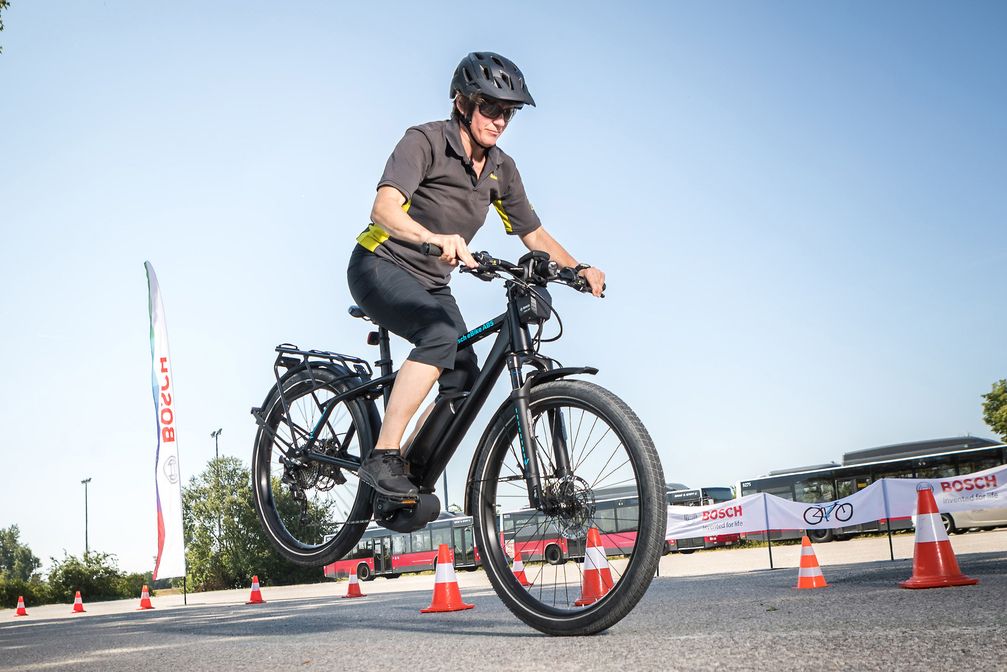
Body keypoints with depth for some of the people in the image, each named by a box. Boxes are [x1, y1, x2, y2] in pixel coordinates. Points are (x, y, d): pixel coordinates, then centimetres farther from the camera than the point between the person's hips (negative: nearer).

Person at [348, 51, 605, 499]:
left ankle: (410, 482, 7)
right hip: (381, 267, -7)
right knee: (442, 334, -33)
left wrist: (579, 270, -8)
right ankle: (382, 458, -29)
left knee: (465, 382, -8)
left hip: (431, 284, 7)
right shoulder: (425, 141, -18)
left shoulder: (501, 168, 3)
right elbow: (383, 209, -34)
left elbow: (533, 234, 9)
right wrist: (433, 238, -54)